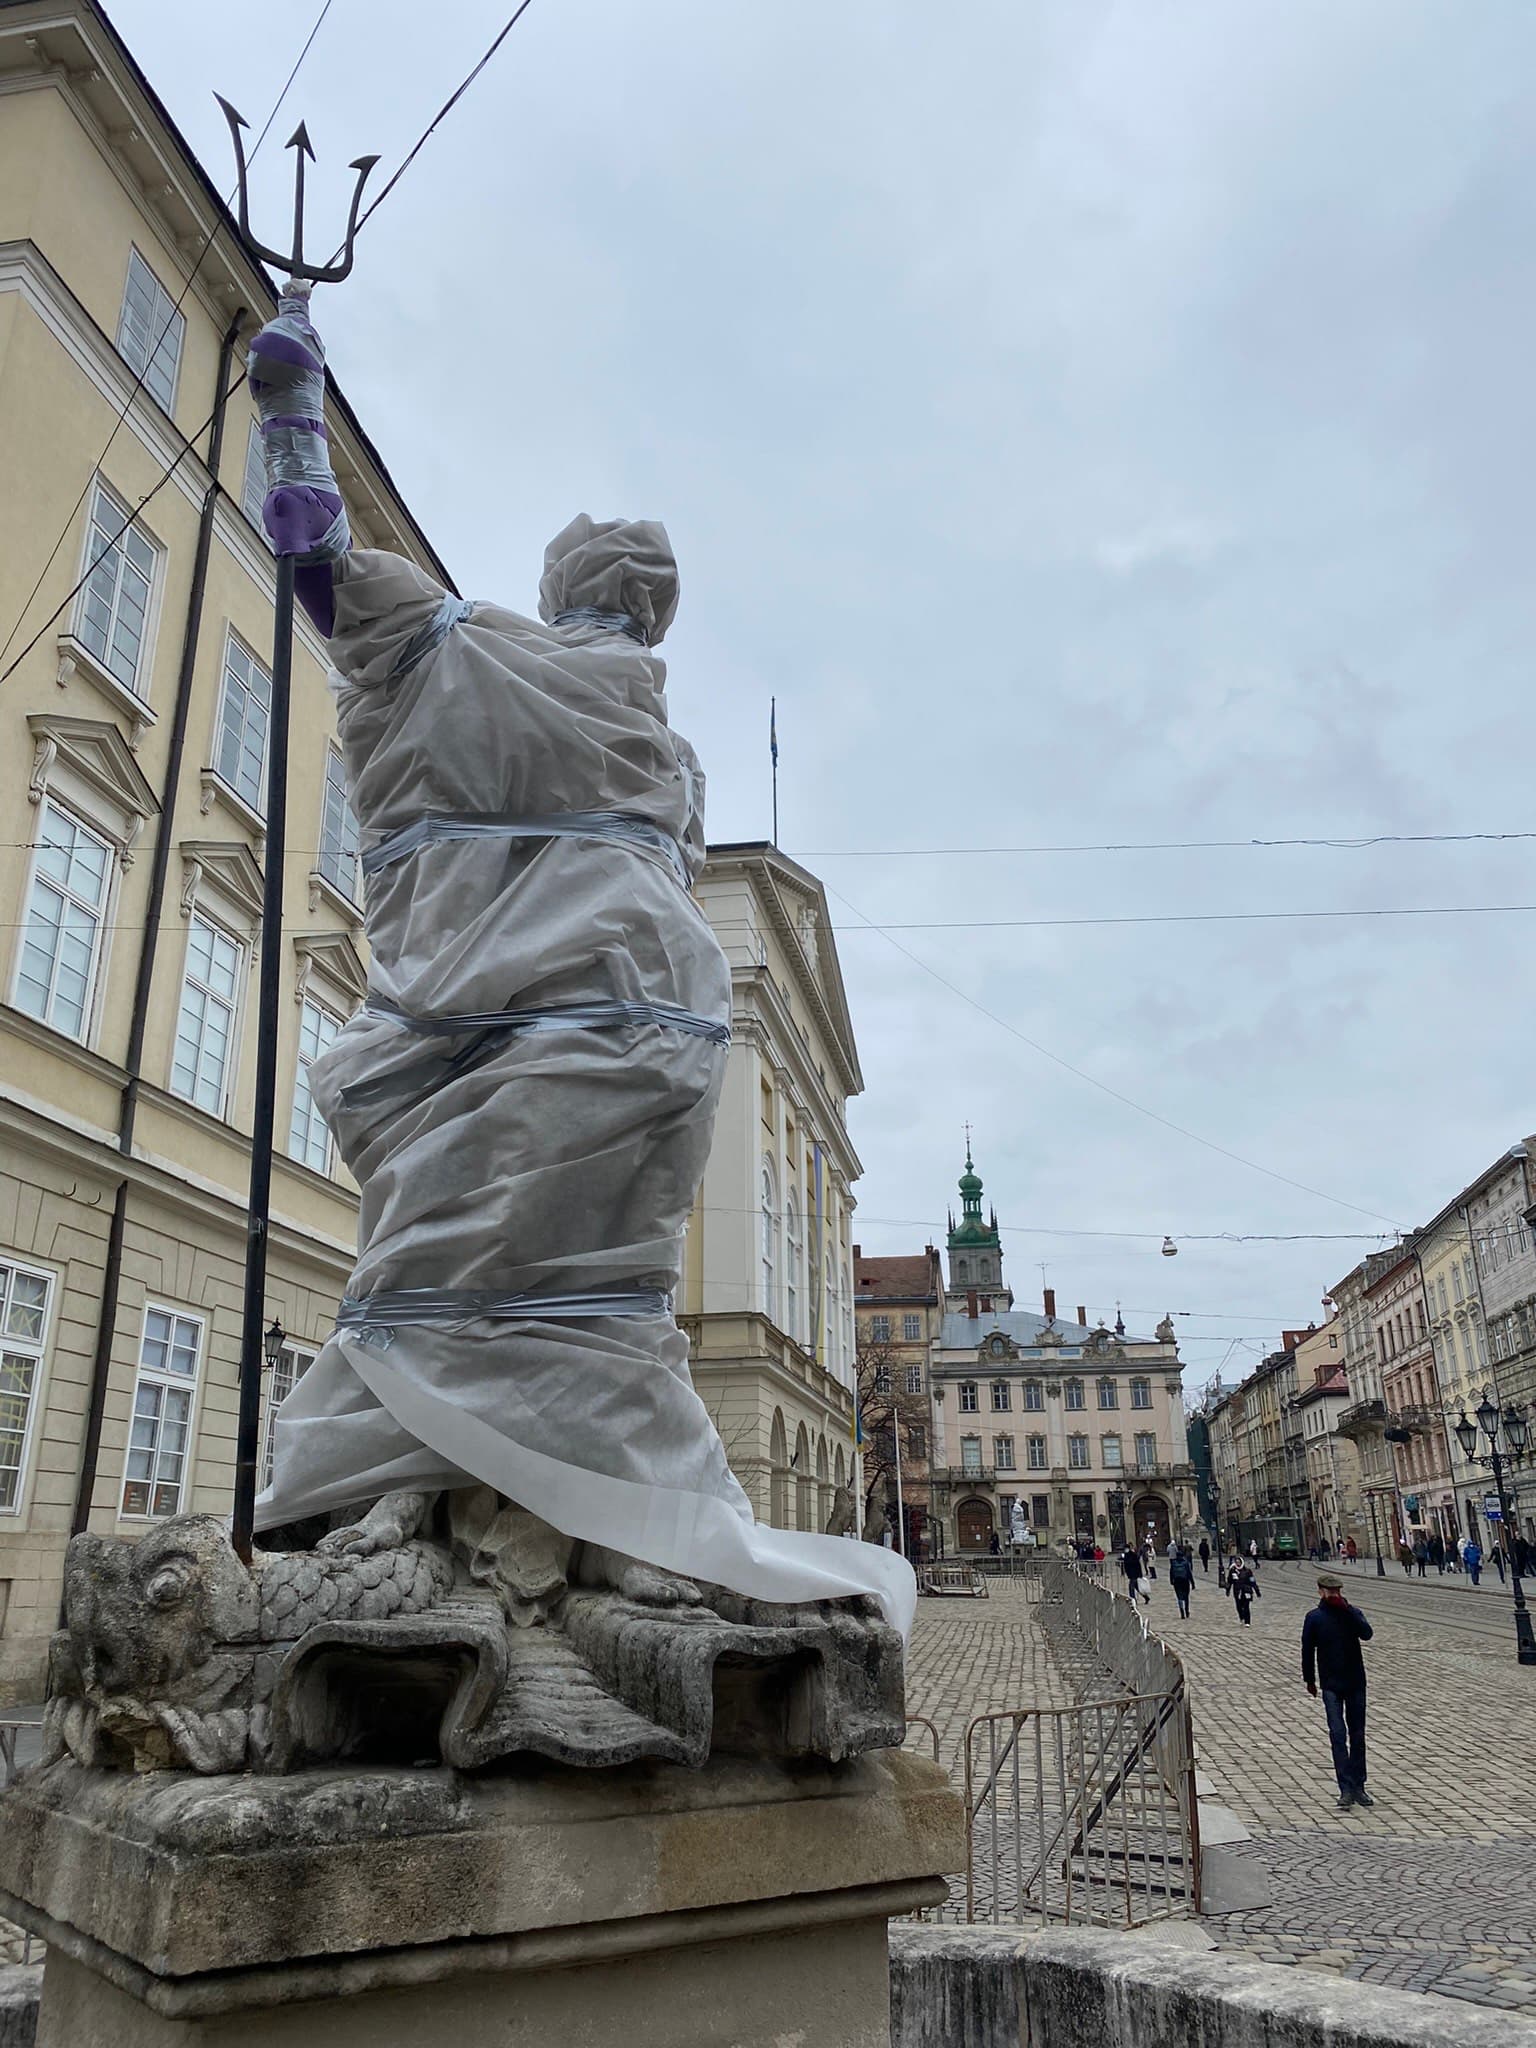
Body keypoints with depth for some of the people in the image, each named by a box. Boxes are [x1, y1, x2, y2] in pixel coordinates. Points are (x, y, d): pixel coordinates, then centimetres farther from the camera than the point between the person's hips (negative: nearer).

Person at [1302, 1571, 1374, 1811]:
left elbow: (1366, 1634, -19)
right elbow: (1307, 1650, 4)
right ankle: (1346, 1790, -7)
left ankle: (1358, 1787, 20)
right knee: (1338, 1735, -9)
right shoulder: (1315, 1618, -2)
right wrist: (1309, 1679, 7)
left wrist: (1346, 1609, -24)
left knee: (1357, 1736, 9)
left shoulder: (1352, 1613, 1)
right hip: (1331, 1685, -2)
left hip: (1356, 1683, 2)